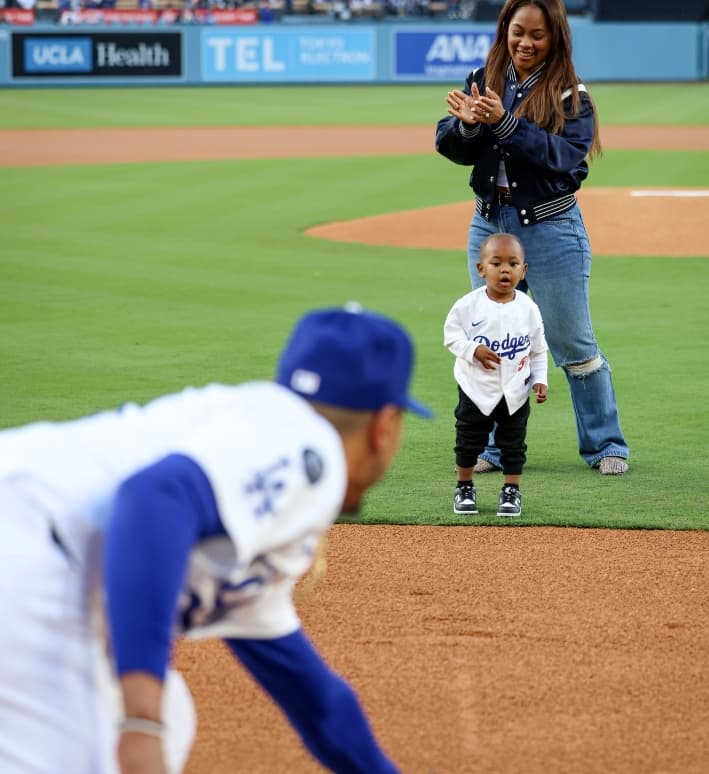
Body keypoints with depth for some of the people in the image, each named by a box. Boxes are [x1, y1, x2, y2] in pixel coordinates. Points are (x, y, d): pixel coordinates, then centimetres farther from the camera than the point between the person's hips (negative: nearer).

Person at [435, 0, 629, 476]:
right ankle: (499, 448, 20)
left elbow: (560, 155, -22)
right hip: (489, 225, 4)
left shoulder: (571, 97, -7)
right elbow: (449, 146, -3)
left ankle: (606, 445, 14)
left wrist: (504, 122, -31)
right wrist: (468, 122, -24)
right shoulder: (483, 82, 4)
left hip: (550, 228, -4)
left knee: (572, 343, 3)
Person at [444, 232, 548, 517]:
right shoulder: (469, 305, -13)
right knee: (468, 442, 10)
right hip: (476, 389, -1)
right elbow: (451, 333, -5)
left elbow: (538, 350, 4)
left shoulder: (528, 309, -6)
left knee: (513, 444, 8)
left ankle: (511, 491, 21)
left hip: (516, 391, 1)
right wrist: (473, 350, -21)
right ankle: (464, 488, 27)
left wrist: (539, 379, -3)